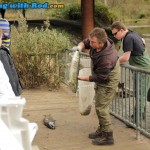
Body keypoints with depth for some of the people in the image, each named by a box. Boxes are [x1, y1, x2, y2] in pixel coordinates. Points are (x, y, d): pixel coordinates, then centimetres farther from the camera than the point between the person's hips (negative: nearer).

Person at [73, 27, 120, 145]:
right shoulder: (97, 42, -15)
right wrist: (80, 47, -16)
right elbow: (85, 42, 7)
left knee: (101, 107, -9)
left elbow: (100, 77, -28)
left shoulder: (107, 58, -38)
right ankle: (102, 129, 34)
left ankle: (108, 137, 0)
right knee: (99, 105, 19)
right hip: (101, 76, 10)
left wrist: (82, 78, -21)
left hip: (108, 81, -10)